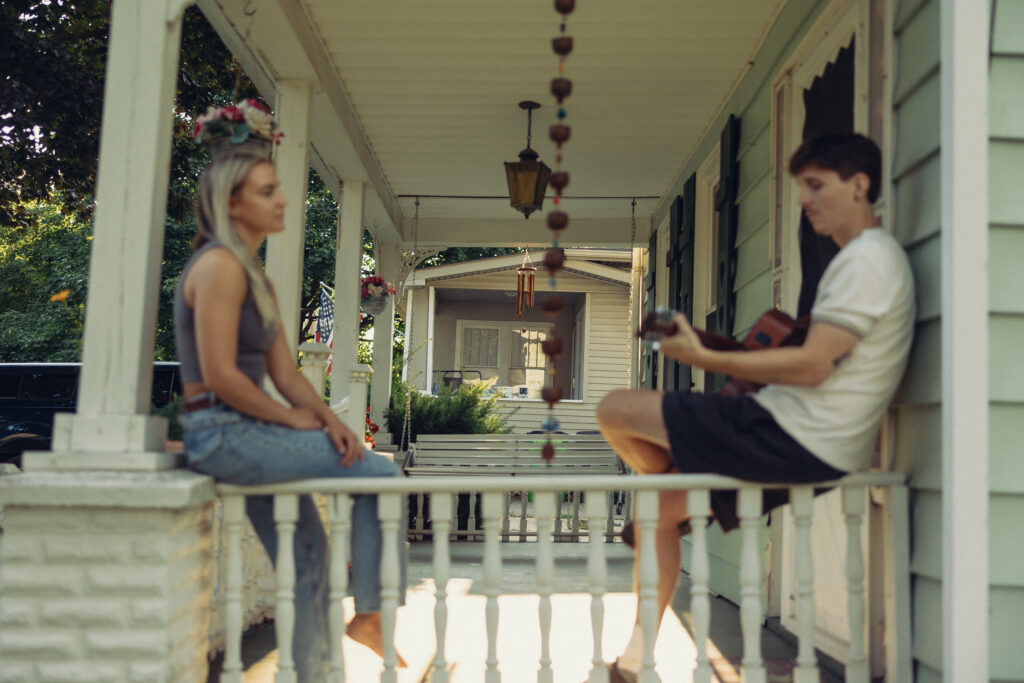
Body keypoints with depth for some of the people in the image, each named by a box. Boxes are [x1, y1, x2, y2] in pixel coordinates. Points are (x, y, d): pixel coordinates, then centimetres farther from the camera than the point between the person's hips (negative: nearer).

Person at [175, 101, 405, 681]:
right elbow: (218, 376, -21)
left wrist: (329, 419, -4)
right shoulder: (220, 266, -14)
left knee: (309, 554, 13)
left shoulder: (257, 277, 16)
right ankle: (369, 612, 4)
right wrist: (291, 418, -12)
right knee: (380, 472, -7)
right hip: (222, 434, -9)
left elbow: (286, 372, 12)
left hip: (246, 436, 9)